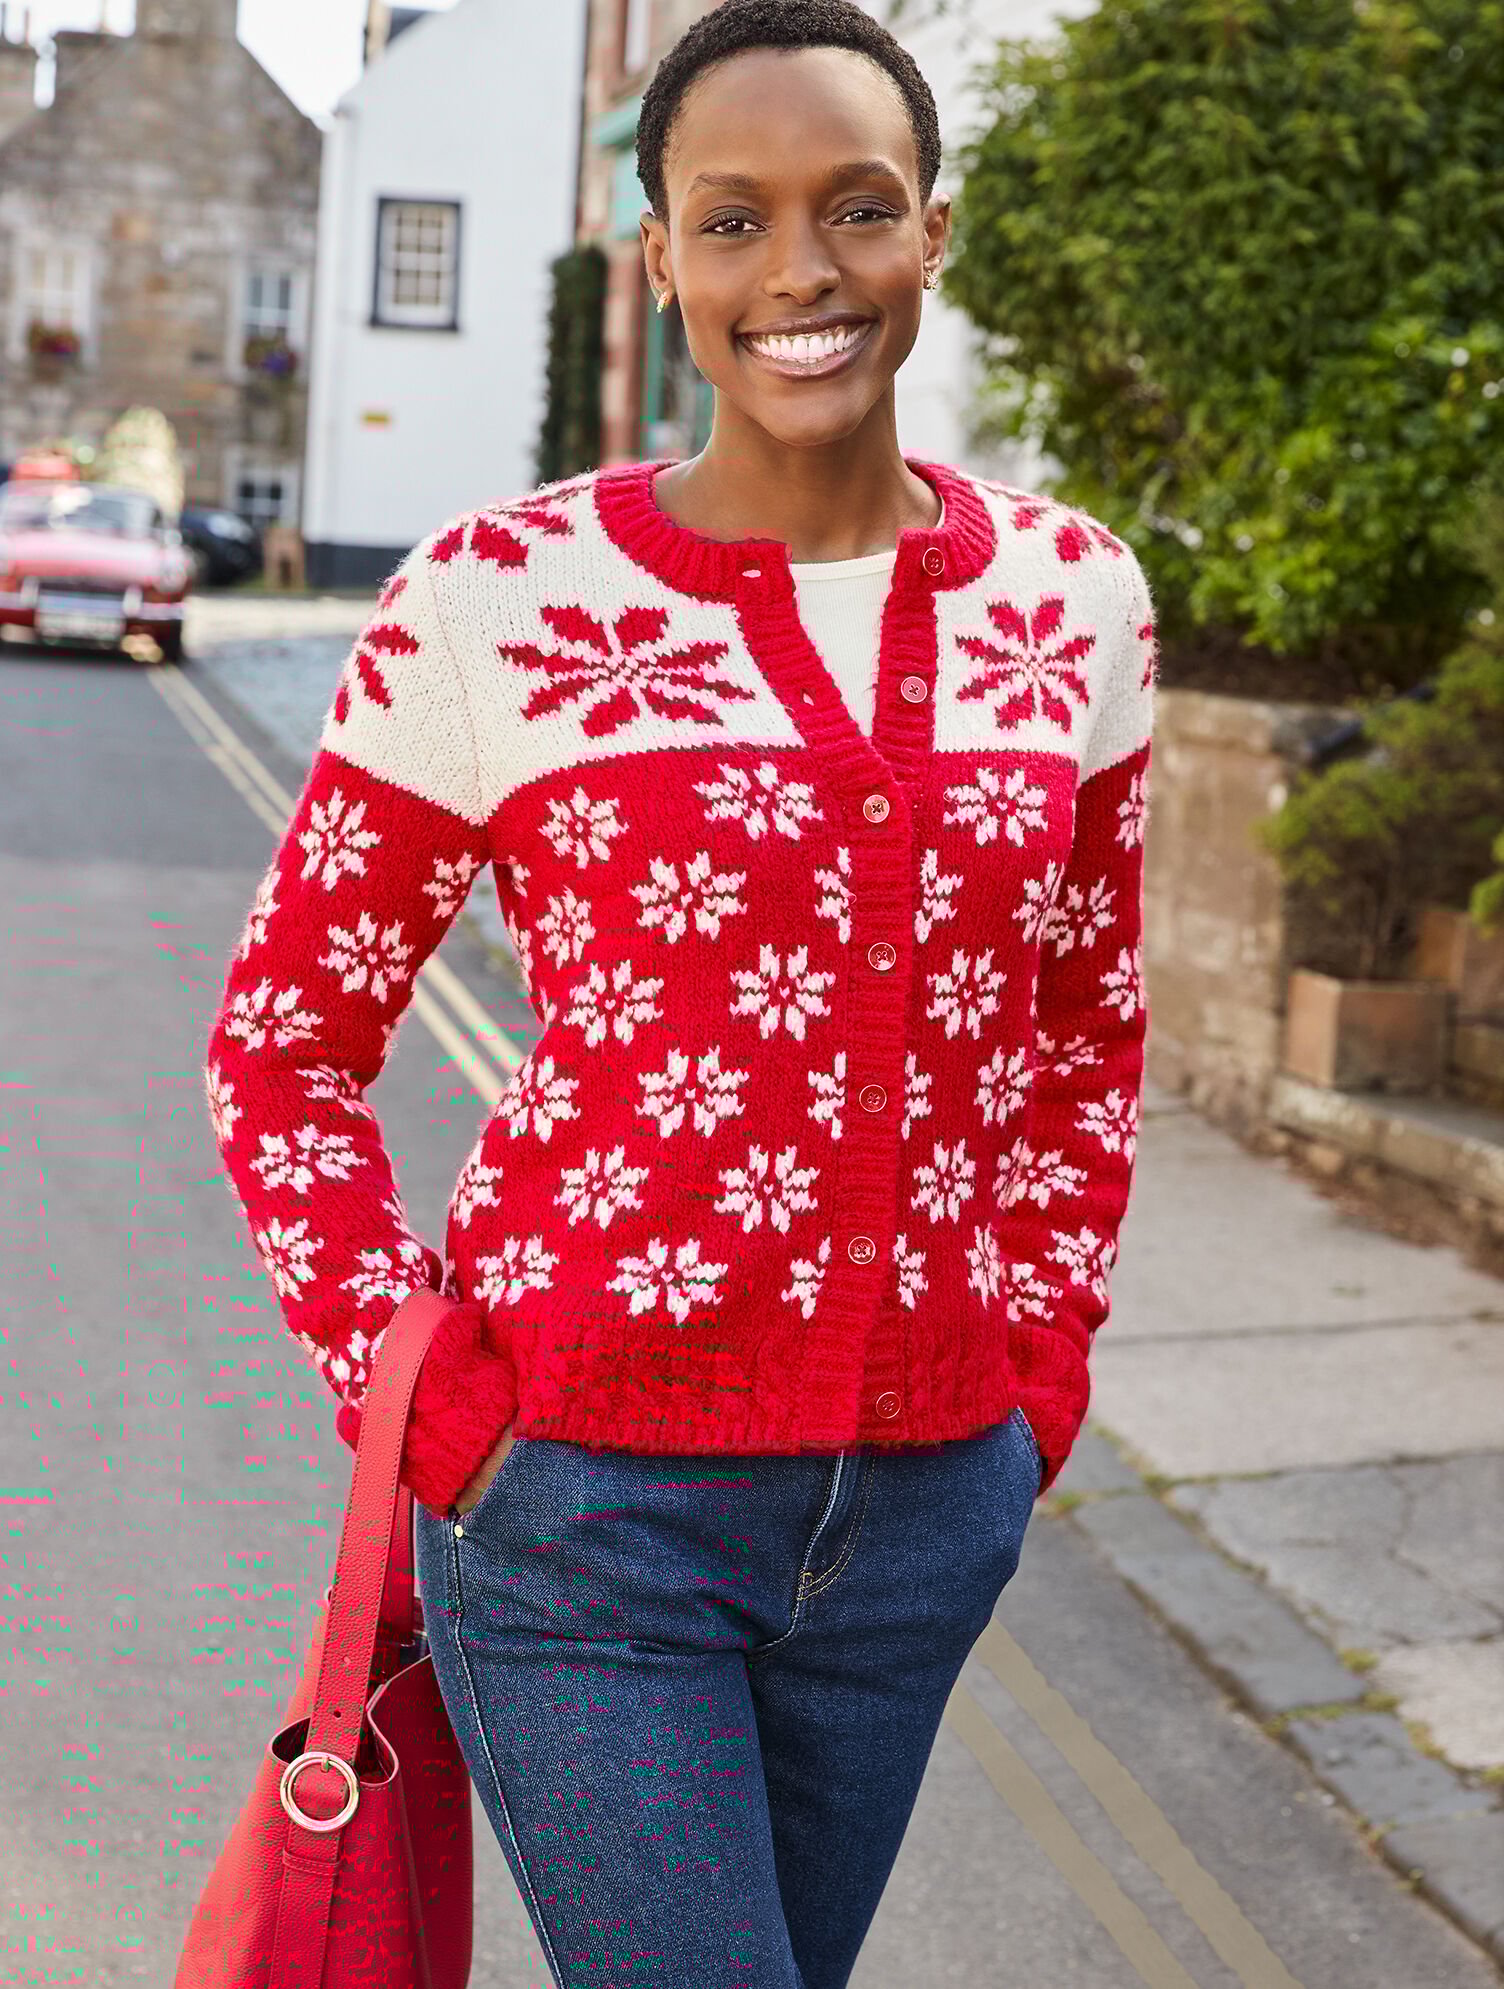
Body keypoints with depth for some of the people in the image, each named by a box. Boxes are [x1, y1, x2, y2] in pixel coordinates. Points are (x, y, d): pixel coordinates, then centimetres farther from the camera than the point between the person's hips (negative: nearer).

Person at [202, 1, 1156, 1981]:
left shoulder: (1069, 595, 2)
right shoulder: (501, 602, -9)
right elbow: (285, 1043, 0)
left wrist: (1037, 1363, 8)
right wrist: (425, 1406, -7)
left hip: (927, 1509, 5)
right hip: (593, 1502, -4)